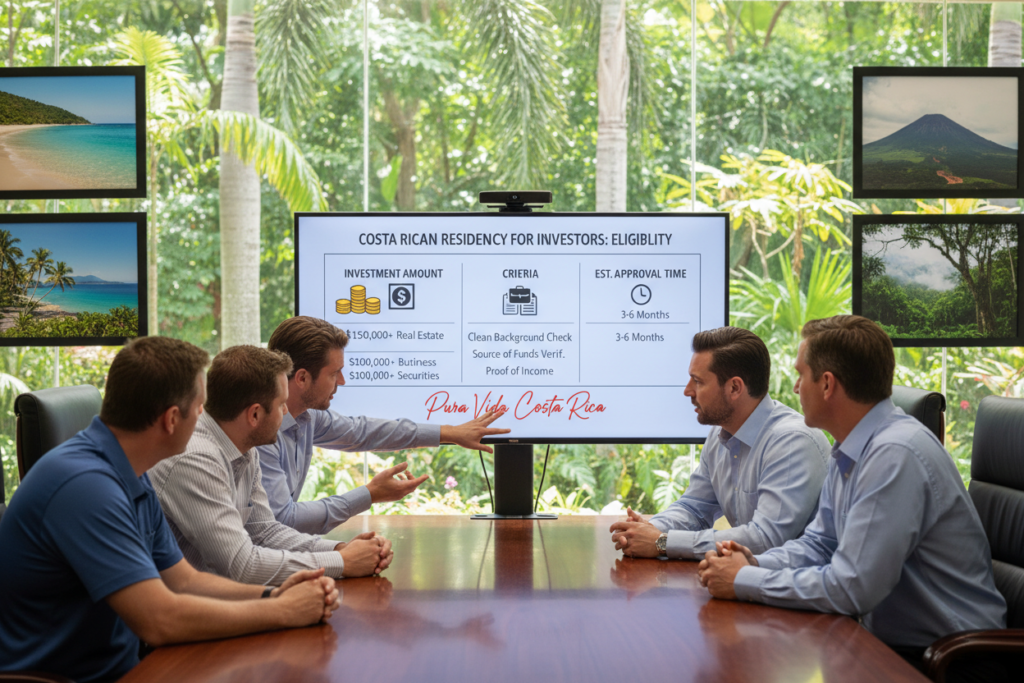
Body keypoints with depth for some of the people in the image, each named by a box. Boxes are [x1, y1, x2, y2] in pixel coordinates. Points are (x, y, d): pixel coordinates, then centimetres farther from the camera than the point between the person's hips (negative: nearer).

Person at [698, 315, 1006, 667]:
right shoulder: (850, 451, 6)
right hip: (887, 638, 8)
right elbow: (819, 544, 17)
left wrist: (744, 581, -15)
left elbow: (850, 589, -26)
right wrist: (754, 563, -3)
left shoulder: (895, 456, -24)